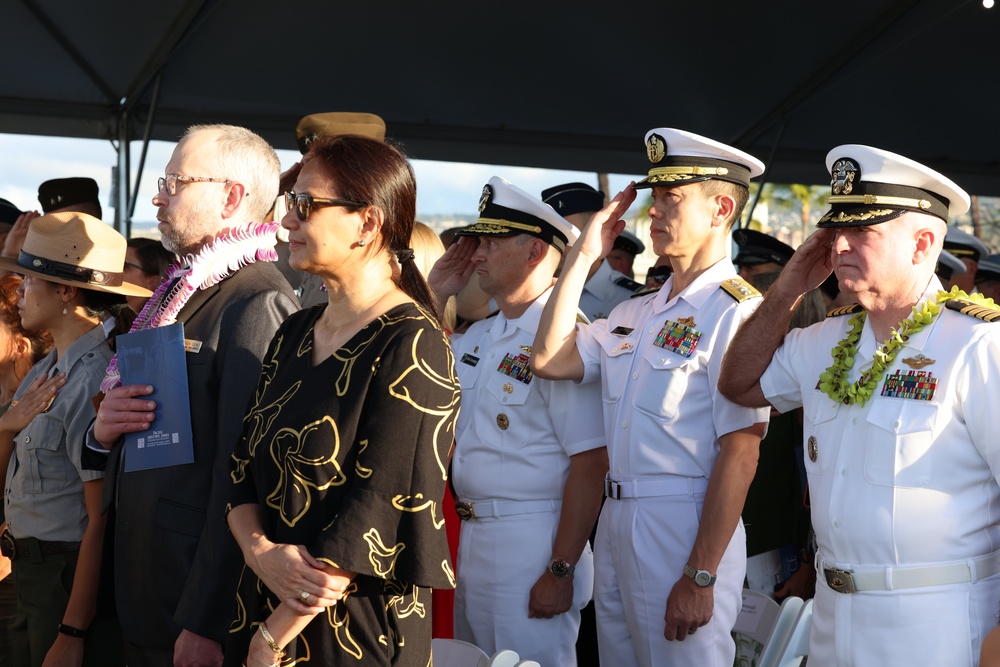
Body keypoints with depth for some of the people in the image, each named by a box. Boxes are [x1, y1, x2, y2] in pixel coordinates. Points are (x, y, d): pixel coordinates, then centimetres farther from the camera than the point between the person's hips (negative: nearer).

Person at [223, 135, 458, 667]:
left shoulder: (411, 346, -15)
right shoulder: (295, 334, 8)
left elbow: (376, 512, -20)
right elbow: (244, 467, 6)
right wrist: (261, 553, -14)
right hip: (264, 604, 7)